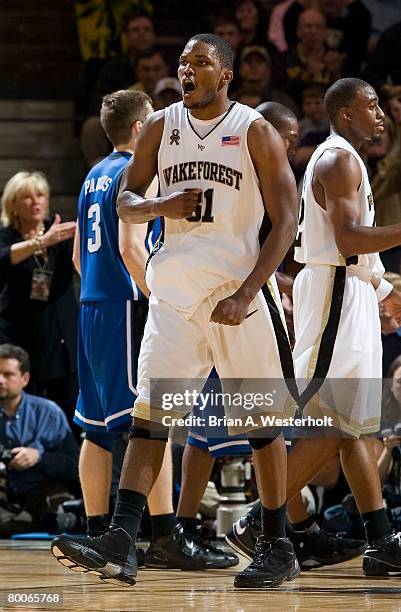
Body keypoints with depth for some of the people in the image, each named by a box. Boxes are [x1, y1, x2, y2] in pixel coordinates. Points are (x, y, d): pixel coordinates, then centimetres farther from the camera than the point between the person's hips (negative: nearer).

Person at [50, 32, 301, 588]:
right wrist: (159, 207, -8)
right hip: (175, 292, 3)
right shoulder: (160, 128, 8)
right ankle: (120, 546, -15)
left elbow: (286, 221, -7)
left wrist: (246, 294, -16)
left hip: (240, 288, -3)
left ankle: (278, 547, 13)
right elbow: (126, 201, 16)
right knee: (150, 410, -7)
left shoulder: (255, 132, -4)